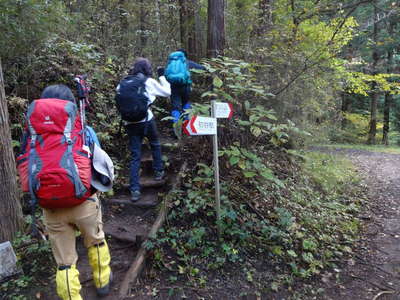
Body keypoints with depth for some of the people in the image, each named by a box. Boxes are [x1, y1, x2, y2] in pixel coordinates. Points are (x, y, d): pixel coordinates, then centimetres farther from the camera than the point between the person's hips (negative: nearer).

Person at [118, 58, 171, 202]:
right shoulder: (149, 81, -1)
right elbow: (167, 92, 8)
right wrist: (162, 76, 20)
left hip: (130, 123, 2)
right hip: (146, 120, -2)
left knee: (135, 156, 6)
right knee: (155, 144, 26)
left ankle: (134, 189, 2)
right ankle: (158, 171, 36)